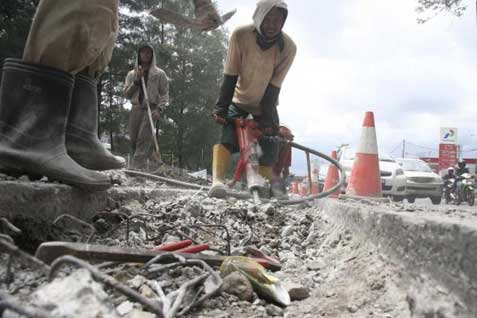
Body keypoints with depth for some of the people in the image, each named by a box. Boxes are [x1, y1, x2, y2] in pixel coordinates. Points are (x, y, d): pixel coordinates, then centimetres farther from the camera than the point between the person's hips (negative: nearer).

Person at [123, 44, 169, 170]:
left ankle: (137, 167, -24)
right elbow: (126, 94, 11)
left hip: (151, 109, -4)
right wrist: (136, 80, -1)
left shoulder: (159, 73, 10)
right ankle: (140, 166, 7)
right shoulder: (132, 74, 17)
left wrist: (159, 109, -13)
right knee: (134, 140, -1)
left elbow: (164, 94, 2)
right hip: (136, 109, 4)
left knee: (143, 139, -18)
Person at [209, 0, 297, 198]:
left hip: (266, 104, 2)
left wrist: (268, 118, -21)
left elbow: (273, 87, -19)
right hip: (239, 100, -1)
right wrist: (221, 107, -23)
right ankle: (217, 181, -35)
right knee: (228, 137, -24)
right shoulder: (240, 35, -24)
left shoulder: (288, 47, -21)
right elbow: (230, 76, -20)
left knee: (269, 149, -5)